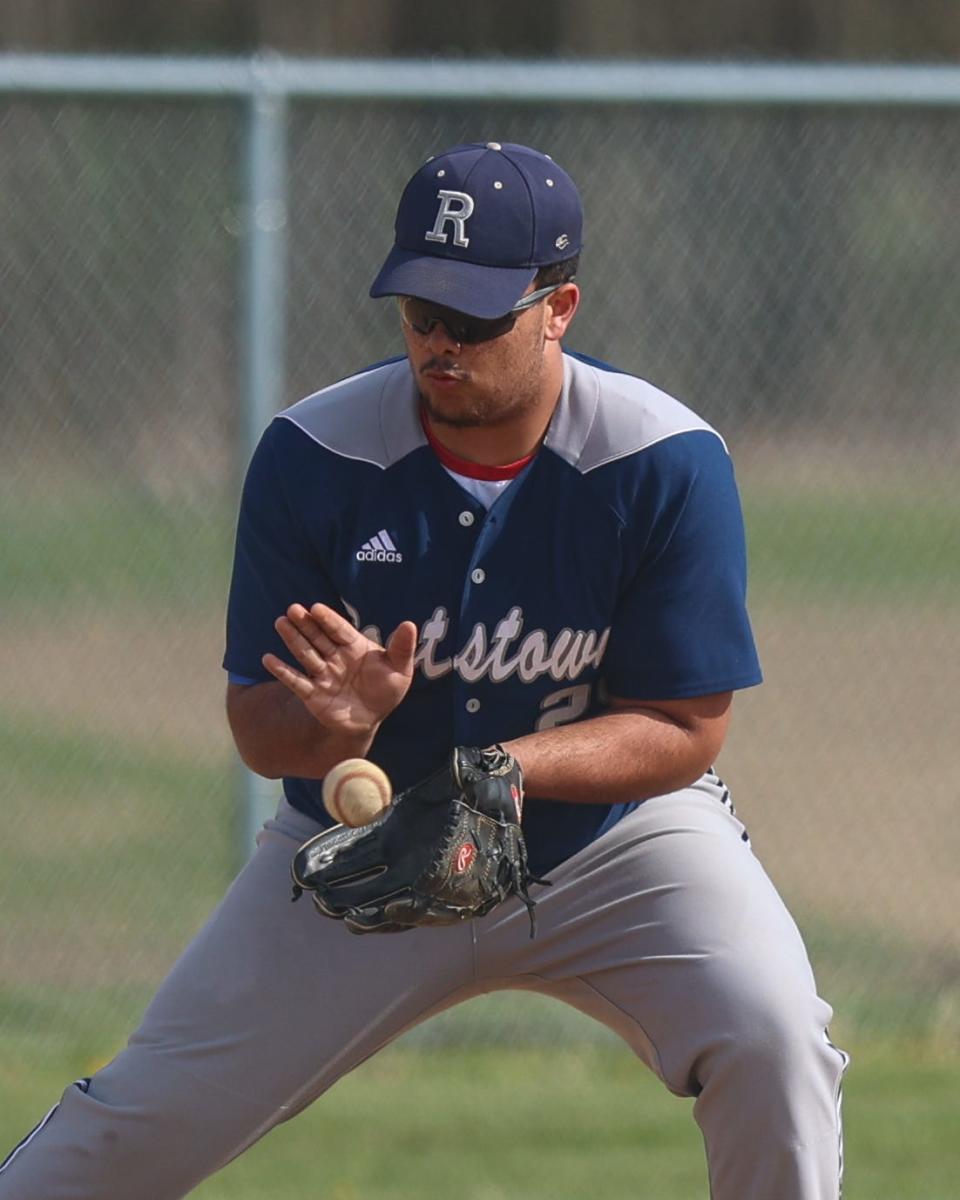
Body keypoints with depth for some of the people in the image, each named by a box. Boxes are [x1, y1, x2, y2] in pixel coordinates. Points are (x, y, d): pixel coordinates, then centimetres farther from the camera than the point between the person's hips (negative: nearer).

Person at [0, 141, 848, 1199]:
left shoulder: (667, 464, -20)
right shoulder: (311, 457, -17)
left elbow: (687, 730, -16)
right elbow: (258, 730, -11)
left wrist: (502, 769, -33)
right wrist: (338, 725, -36)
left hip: (616, 828, -1)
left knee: (770, 1037, -27)